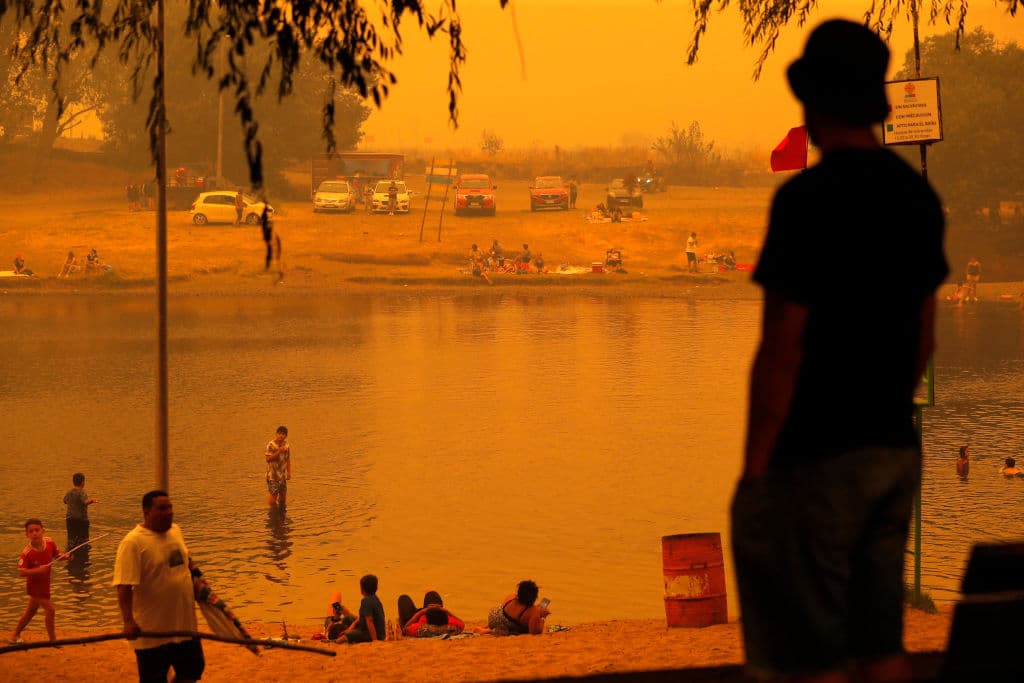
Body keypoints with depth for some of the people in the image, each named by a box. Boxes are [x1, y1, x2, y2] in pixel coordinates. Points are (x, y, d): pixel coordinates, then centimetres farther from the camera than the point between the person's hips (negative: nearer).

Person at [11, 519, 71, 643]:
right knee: (50, 609, -11)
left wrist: (65, 557, -15)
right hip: (35, 585, -7)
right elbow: (21, 572, -27)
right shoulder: (27, 553, -27)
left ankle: (15, 636, 39)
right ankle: (53, 640, 3)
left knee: (31, 610, 21)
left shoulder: (49, 542, -12)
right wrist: (38, 570, -38)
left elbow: (56, 555, 6)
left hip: (44, 583, 7)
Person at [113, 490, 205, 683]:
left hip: (185, 625, 7)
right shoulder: (133, 543, -20)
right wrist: (128, 621, -35)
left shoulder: (175, 531, 4)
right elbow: (124, 586, -26)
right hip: (152, 632, -7)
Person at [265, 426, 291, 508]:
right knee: (274, 494, -7)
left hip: (283, 474, 5)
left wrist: (289, 472, 6)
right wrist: (279, 451, -25)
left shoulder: (287, 445, 4)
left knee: (283, 494, 10)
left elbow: (288, 460, 11)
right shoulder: (271, 445, -13)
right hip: (273, 474, -5)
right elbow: (268, 458, -19)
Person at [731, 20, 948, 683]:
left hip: (816, 455, -8)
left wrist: (753, 470, -12)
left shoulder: (808, 198, -17)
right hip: (896, 450, 8)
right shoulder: (917, 194, 7)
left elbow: (782, 348, -18)